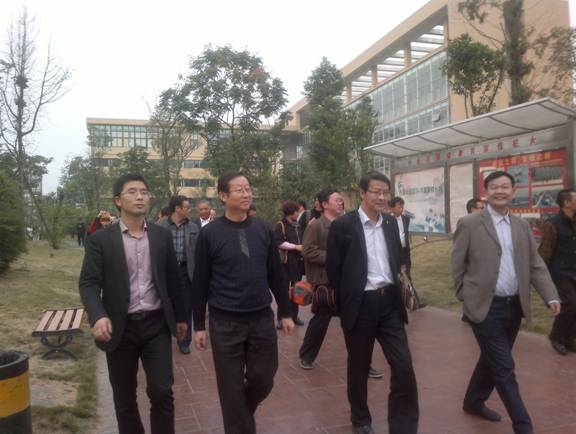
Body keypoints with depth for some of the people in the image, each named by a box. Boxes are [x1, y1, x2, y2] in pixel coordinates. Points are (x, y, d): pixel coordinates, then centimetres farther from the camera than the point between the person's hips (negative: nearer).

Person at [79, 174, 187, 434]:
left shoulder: (162, 236, 4)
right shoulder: (100, 239, -3)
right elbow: (88, 283, -9)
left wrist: (180, 316, 13)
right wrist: (98, 316, -26)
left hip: (156, 324, 1)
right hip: (120, 328, -1)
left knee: (161, 391, -1)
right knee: (124, 396, 13)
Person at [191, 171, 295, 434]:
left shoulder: (263, 229, 2)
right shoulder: (209, 234, -7)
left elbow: (276, 274, 8)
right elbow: (200, 282, -3)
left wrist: (285, 312, 9)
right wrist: (199, 325, -1)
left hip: (262, 319, 3)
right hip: (225, 323, -3)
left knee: (263, 380, 12)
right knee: (232, 388, 8)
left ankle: (243, 412, 43)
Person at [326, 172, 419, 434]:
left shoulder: (391, 223, 7)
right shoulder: (343, 225, -10)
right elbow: (333, 269, -6)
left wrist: (396, 289, 10)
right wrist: (345, 305, -2)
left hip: (389, 302, 4)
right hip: (360, 305, -4)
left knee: (404, 367, 1)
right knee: (359, 367, 13)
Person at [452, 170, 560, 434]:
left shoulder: (522, 226, 8)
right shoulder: (469, 223, -8)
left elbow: (536, 266, 6)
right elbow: (457, 266, -4)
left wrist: (551, 296, -6)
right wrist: (467, 297, -1)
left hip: (515, 306, 6)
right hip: (485, 307, -6)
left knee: (492, 361, 19)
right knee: (504, 368, -3)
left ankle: (474, 402, 40)